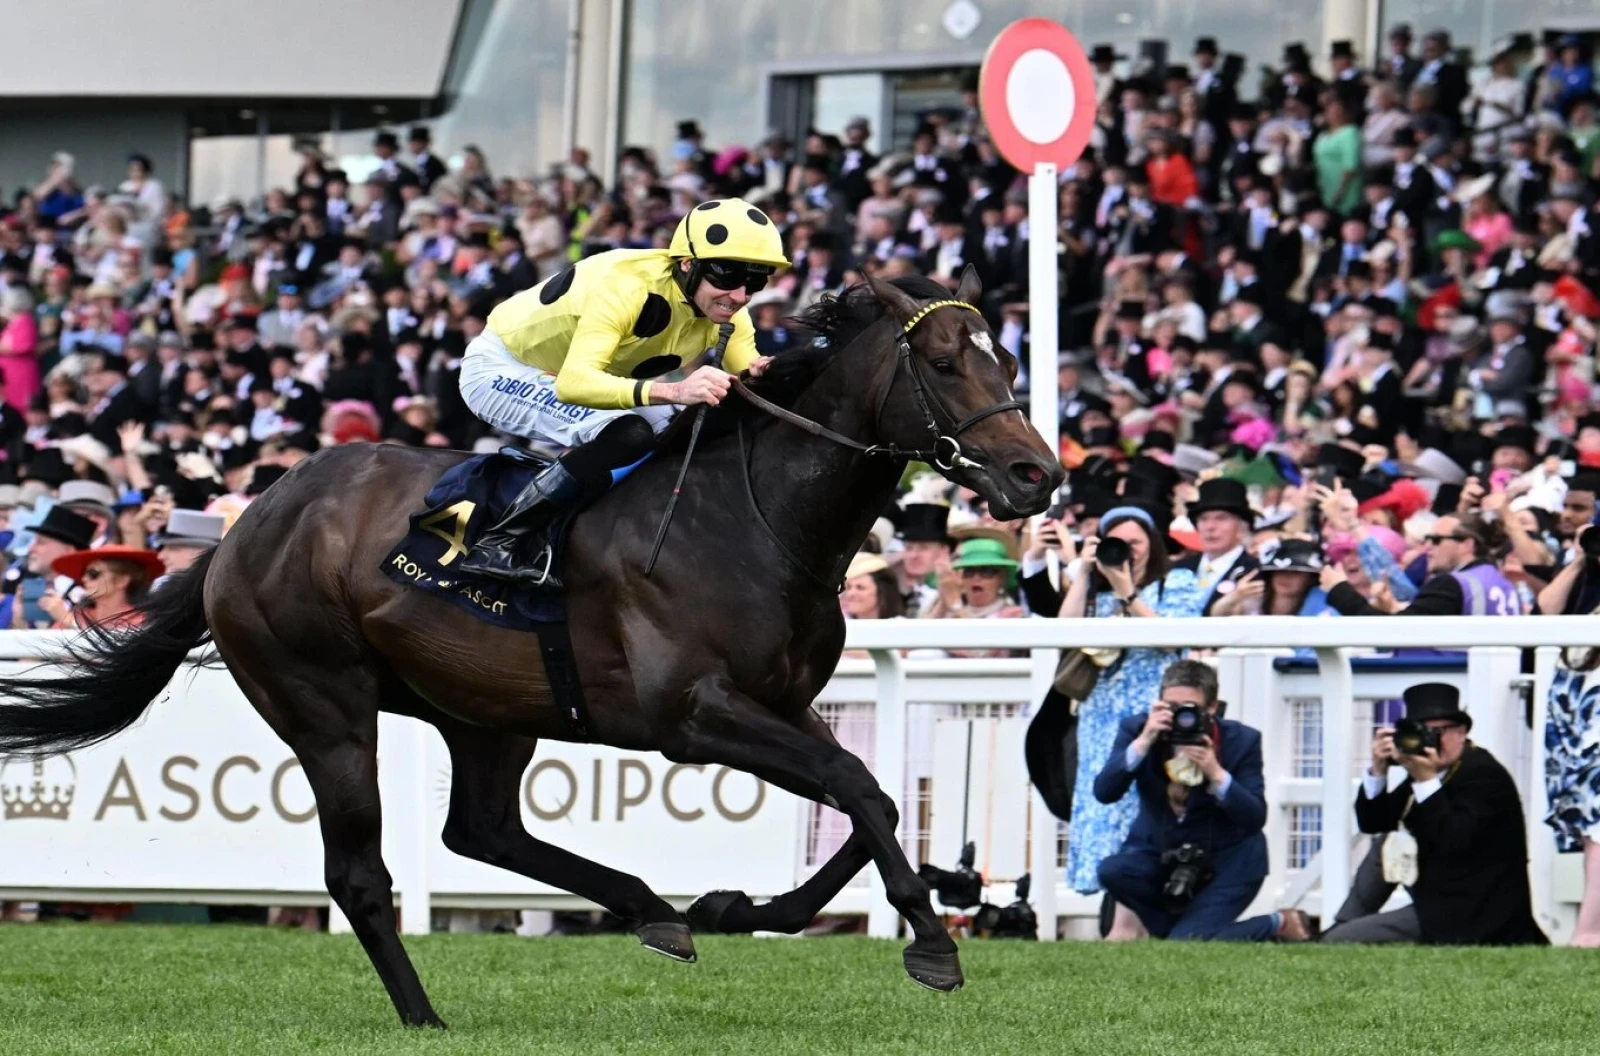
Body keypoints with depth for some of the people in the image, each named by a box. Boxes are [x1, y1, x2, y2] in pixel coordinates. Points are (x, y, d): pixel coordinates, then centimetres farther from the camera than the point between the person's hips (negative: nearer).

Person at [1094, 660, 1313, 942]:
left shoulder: (1241, 740, -14)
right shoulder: (1137, 729, -9)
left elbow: (1256, 820, -18)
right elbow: (1104, 793, -19)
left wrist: (1216, 774, -33)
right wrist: (1142, 743, -31)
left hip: (1226, 858, -3)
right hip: (1162, 852, 3)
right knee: (1112, 872, -27)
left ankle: (1278, 924, 8)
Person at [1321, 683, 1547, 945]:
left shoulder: (1484, 775, -18)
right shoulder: (1428, 769, 8)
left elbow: (1453, 842, -30)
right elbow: (1370, 822, 9)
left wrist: (1427, 780, -28)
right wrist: (1379, 769, -7)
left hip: (1464, 915, -9)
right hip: (1438, 896, 9)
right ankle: (1340, 928, 16)